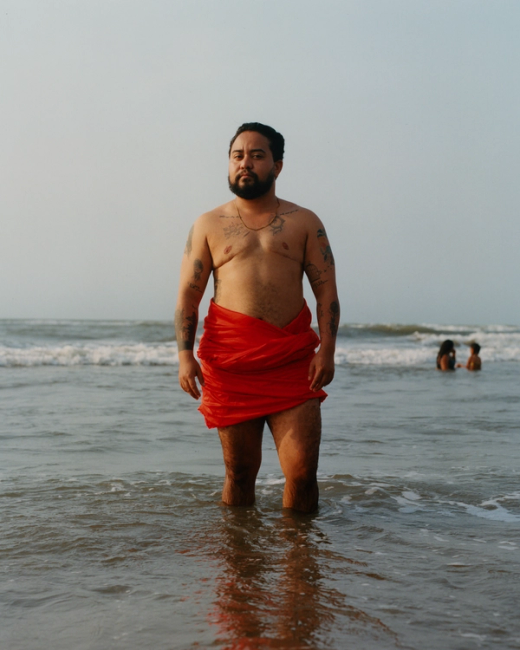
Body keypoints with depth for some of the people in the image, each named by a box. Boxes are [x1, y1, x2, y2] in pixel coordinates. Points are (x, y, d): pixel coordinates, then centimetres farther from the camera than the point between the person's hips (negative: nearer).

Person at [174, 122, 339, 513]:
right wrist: (185, 355, -5)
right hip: (230, 361, 0)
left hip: (293, 362, 0)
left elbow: (327, 291, 7)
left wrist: (327, 350, -7)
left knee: (302, 470, -6)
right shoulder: (209, 225, 13)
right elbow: (188, 296, 8)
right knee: (240, 472, 4)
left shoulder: (304, 223, 12)